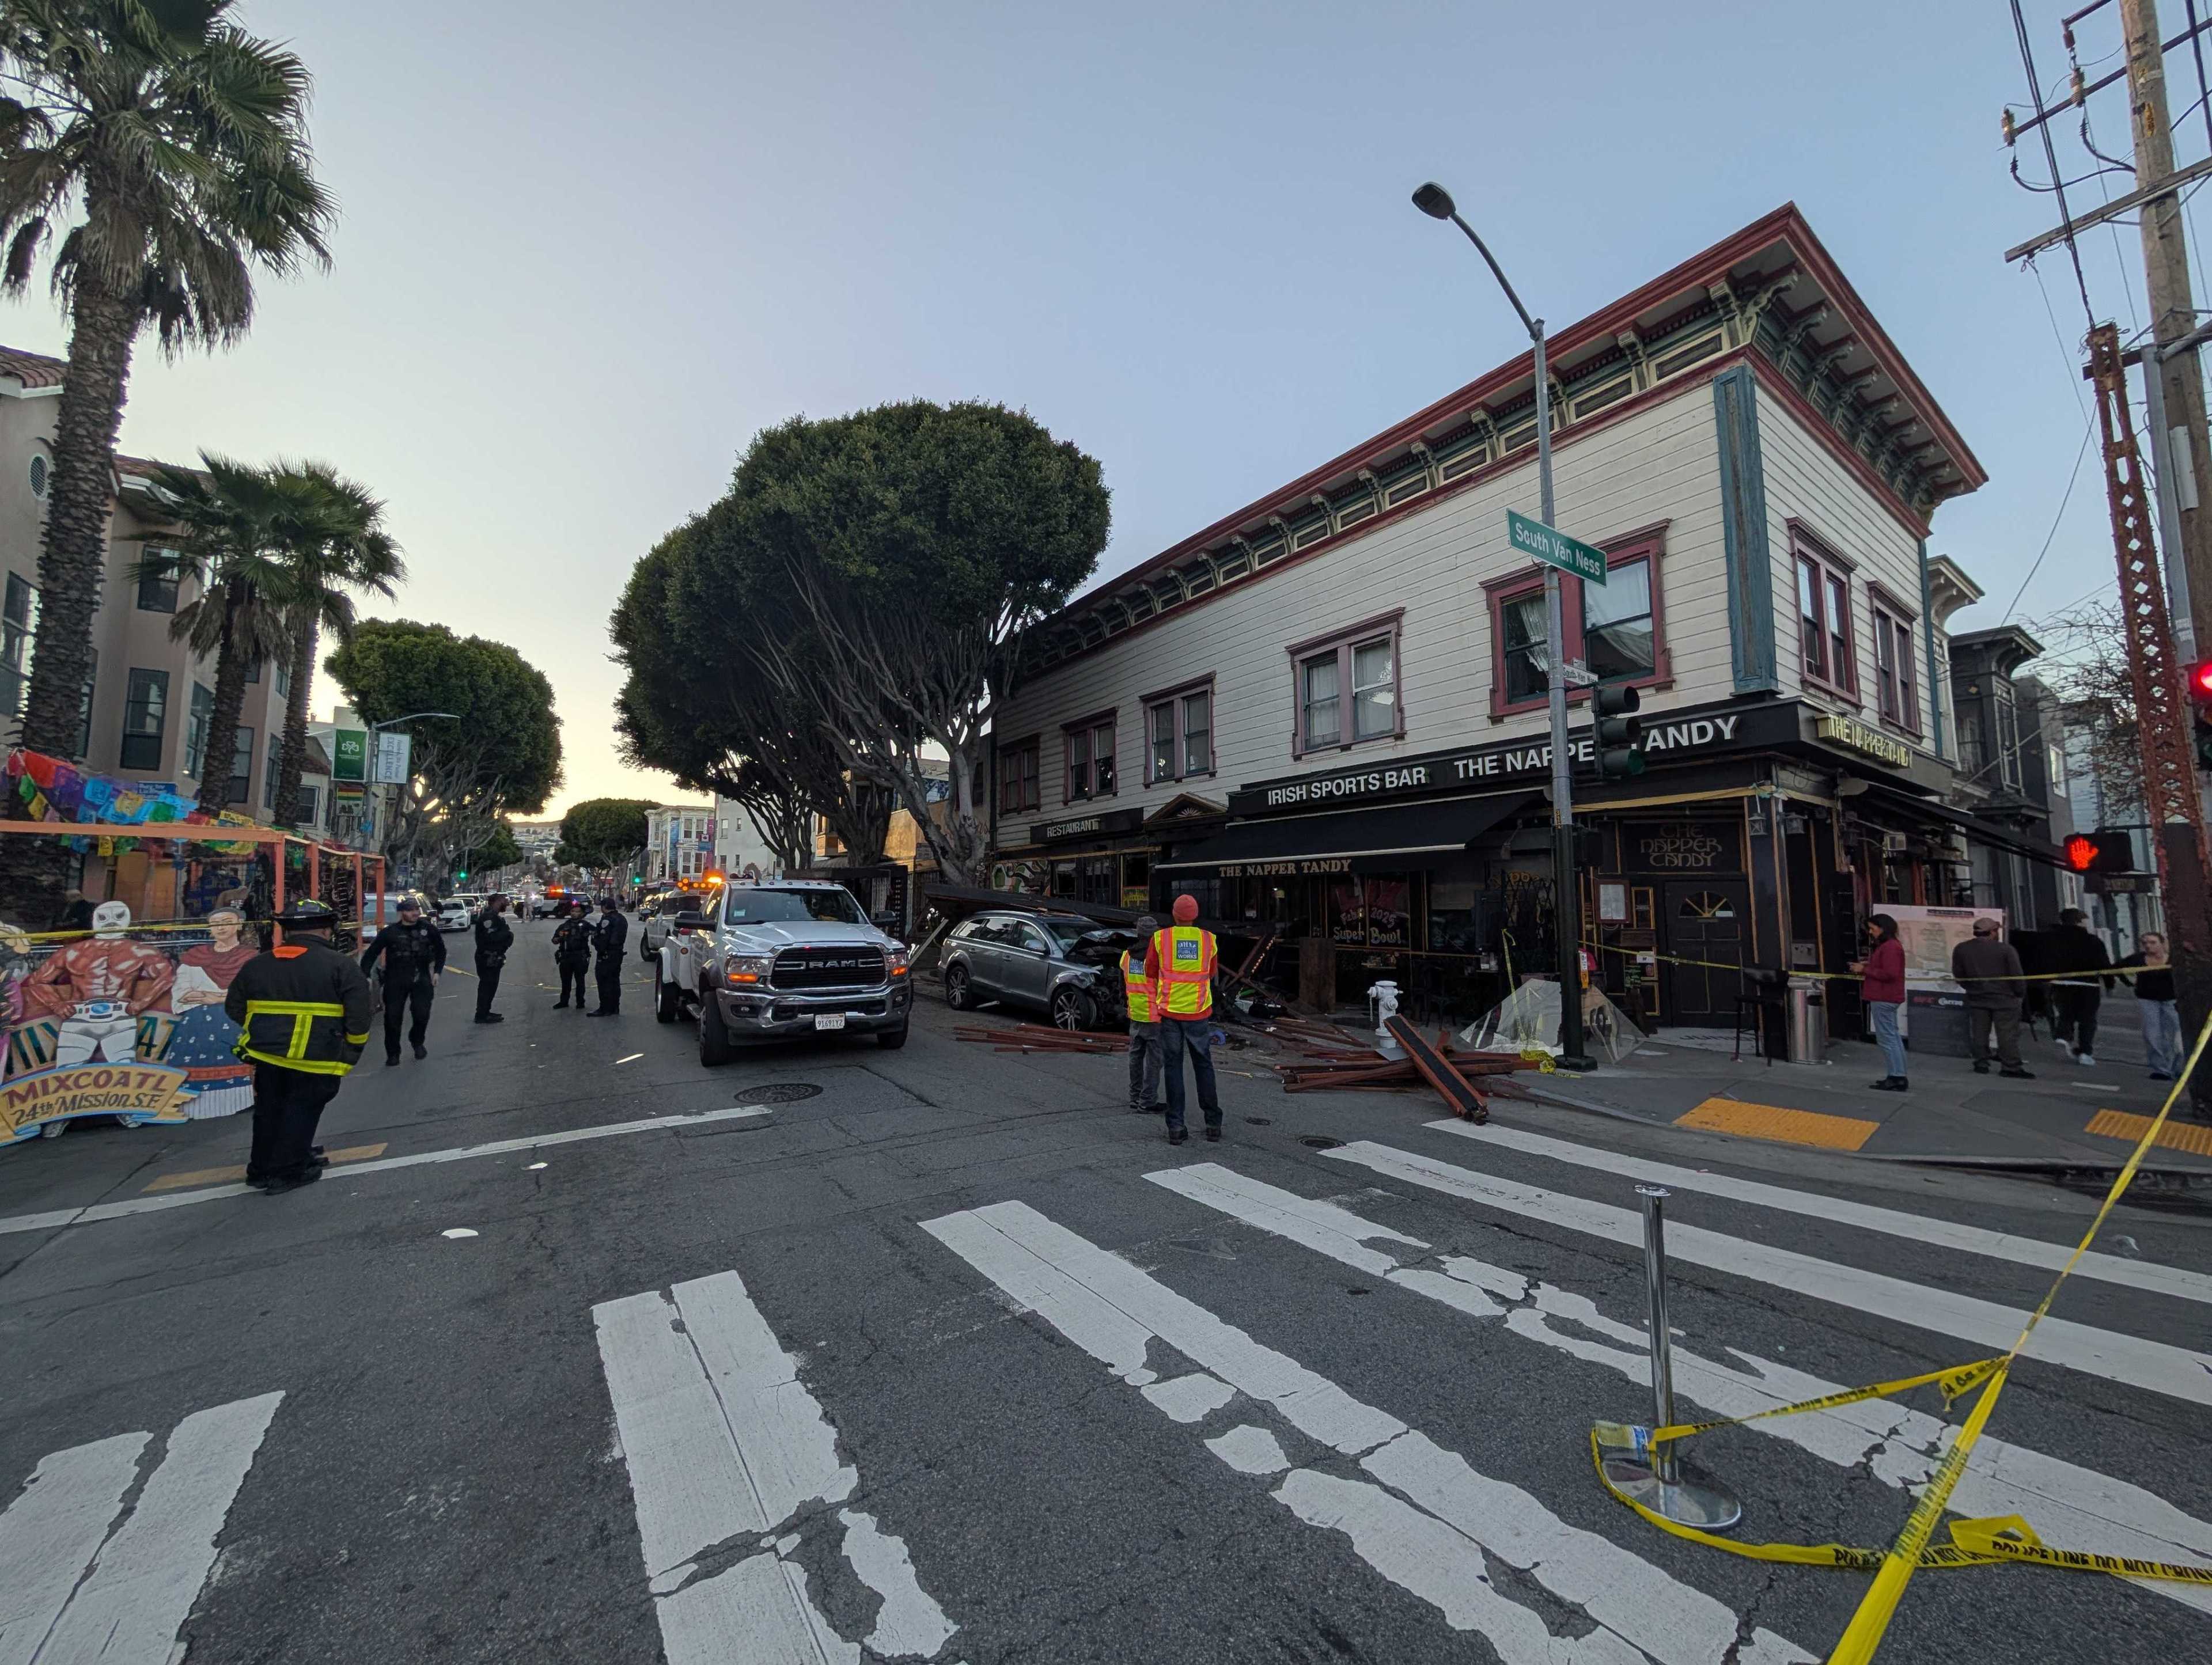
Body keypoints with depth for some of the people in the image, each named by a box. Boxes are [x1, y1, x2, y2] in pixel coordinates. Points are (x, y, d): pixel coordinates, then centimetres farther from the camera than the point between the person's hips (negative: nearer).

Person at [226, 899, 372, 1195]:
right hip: (316, 1058, -5)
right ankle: (288, 1172, 15)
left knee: (269, 1110, 22)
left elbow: (235, 1008, 15)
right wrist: (351, 1052, 1)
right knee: (301, 1113, 9)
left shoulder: (256, 965, 6)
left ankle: (261, 1168, 34)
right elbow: (358, 1018, -13)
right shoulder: (341, 965, -11)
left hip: (266, 1052, 5)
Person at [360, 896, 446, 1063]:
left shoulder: (428, 929, 2)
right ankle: (393, 1054, 15)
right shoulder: (390, 932, -1)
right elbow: (371, 954, 3)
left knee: (422, 1014, -6)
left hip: (421, 978, 0)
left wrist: (437, 972, 6)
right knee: (392, 1016, 0)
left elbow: (441, 951, 14)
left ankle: (417, 1041, 23)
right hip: (395, 980, 0)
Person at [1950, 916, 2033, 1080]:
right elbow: (2016, 975, -8)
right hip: (2004, 999, -3)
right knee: (2008, 1034, 1)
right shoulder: (2006, 949, -11)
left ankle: (1981, 1064, 12)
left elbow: (1958, 975, 6)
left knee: (1979, 1034, 9)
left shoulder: (1961, 950, 0)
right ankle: (2012, 1067, 2)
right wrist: (2019, 992, 6)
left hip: (1976, 999, 3)